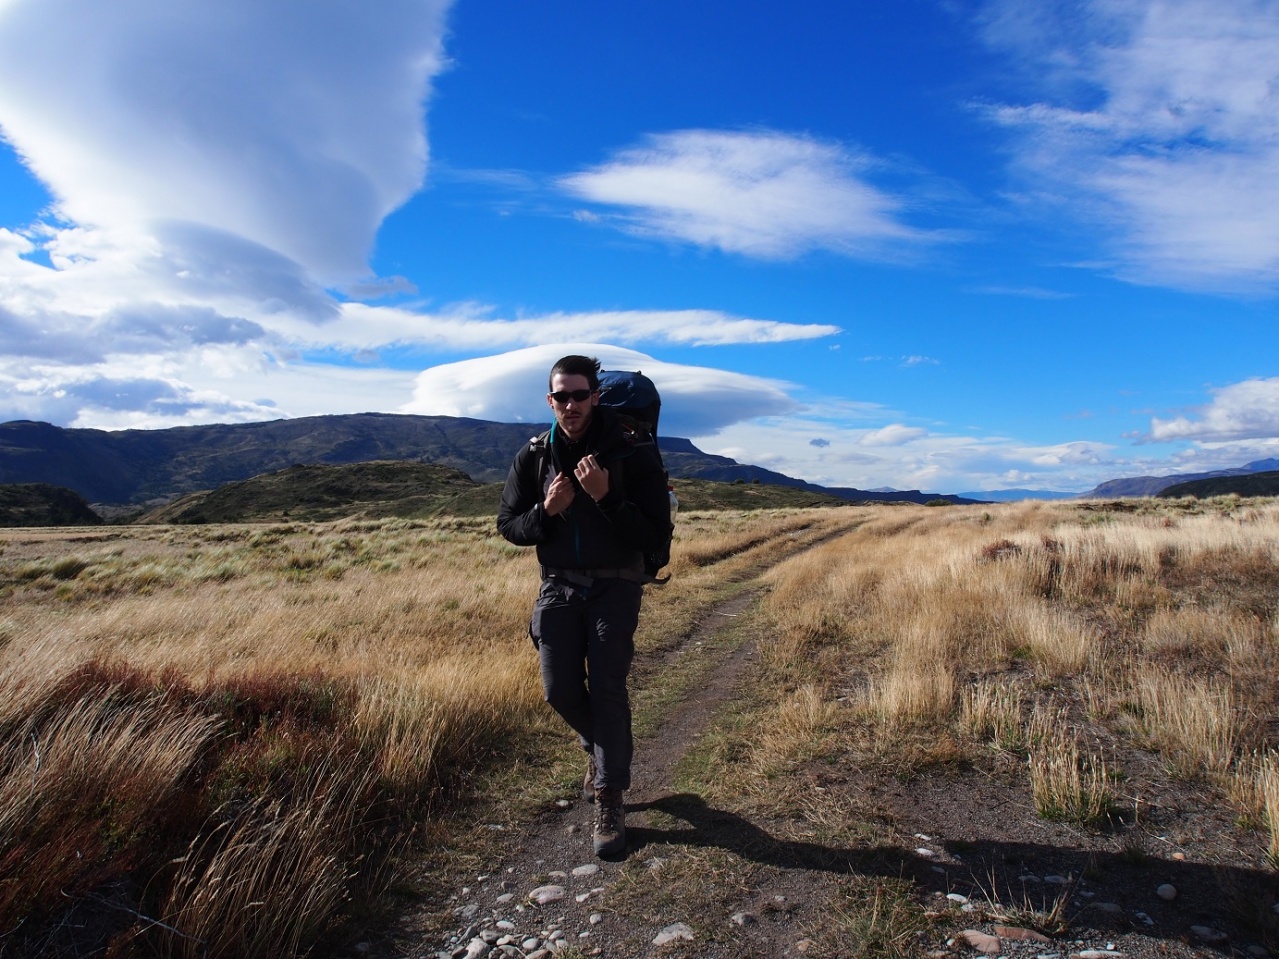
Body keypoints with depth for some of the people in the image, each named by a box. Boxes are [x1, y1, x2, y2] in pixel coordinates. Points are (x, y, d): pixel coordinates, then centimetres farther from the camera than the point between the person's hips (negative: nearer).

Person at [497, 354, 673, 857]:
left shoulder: (632, 452, -13)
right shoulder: (534, 456, -1)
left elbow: (656, 532, -15)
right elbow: (509, 526, 3)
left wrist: (606, 498, -29)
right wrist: (546, 510, -18)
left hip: (615, 588, -3)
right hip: (558, 586, 4)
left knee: (606, 688, -7)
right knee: (560, 690, 4)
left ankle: (609, 801, 9)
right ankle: (600, 746, 37)